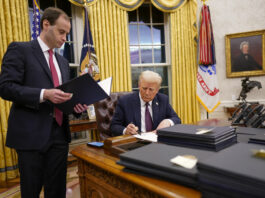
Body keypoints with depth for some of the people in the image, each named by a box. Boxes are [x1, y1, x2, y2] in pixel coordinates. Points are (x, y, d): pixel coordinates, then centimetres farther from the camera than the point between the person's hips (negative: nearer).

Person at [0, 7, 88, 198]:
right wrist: (44, 94, -23)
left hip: (59, 133, 6)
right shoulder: (20, 49, -2)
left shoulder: (63, 61, 16)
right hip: (32, 133, -5)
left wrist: (75, 105, -3)